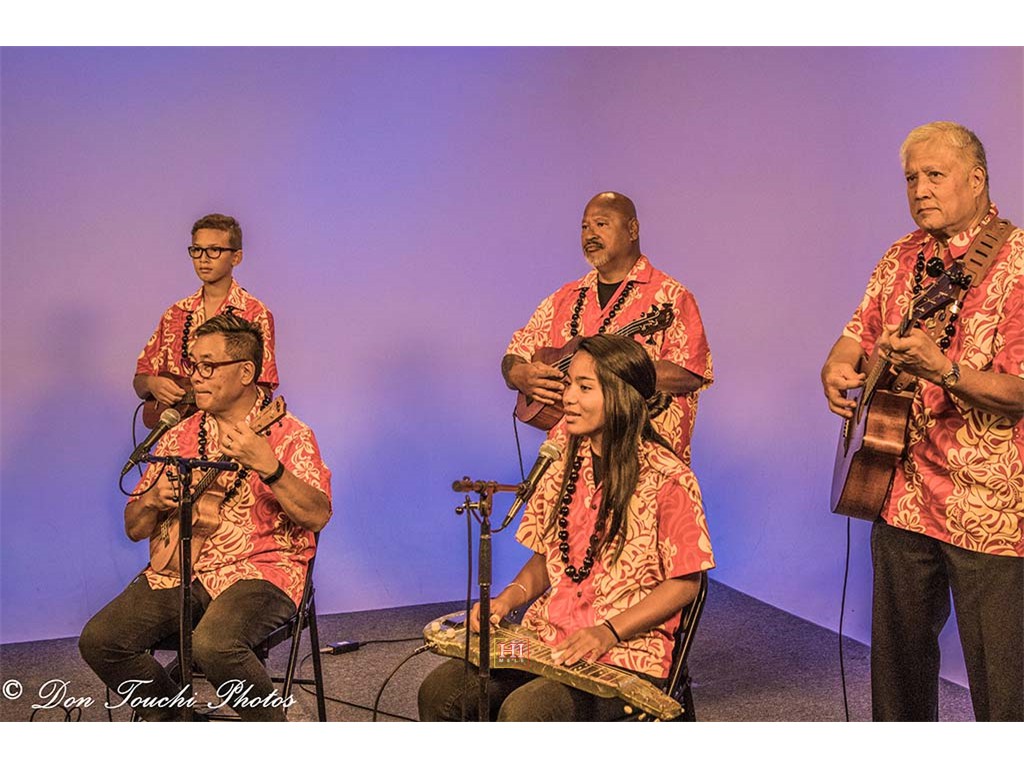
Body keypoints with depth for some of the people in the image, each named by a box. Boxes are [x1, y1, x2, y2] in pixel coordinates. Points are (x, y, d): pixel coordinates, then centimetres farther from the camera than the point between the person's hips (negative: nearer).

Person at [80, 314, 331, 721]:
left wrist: (268, 467, -31)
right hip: (181, 570, 6)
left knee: (213, 645, -33)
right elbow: (135, 529, 14)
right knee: (99, 639, -13)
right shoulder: (178, 438, 11)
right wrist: (153, 500, -9)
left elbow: (318, 516, -18)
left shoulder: (288, 434, -4)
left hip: (261, 569, -5)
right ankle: (169, 717, 15)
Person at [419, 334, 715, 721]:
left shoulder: (668, 479, -12)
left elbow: (685, 583, -9)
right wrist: (508, 598, -3)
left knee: (522, 712, -30)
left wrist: (608, 632, -19)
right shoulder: (566, 468, 9)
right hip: (546, 639, 6)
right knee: (440, 690, -13)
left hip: (625, 656, -6)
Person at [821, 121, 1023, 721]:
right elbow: (858, 334, 16)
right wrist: (838, 368, -6)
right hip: (902, 495, 7)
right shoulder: (902, 258, 9)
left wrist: (943, 370, -33)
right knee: (898, 656, 20)